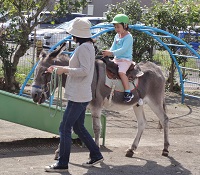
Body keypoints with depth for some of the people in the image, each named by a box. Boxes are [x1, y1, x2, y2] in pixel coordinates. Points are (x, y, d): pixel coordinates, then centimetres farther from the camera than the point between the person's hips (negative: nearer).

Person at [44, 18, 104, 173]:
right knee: (78, 127, 19)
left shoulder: (84, 48, -17)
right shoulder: (88, 46, 14)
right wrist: (59, 68, 17)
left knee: (65, 128, -5)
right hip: (81, 95, 11)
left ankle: (62, 164, 0)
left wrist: (65, 70, -19)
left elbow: (84, 70, -26)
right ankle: (96, 155, 25)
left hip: (78, 97, -11)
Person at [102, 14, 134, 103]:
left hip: (126, 59, -9)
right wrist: (108, 52, -12)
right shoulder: (117, 36, 14)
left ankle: (128, 92, -31)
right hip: (116, 59, 9)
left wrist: (111, 53, -30)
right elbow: (113, 48, 9)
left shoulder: (128, 37, -13)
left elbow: (123, 49, -23)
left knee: (121, 72, -30)